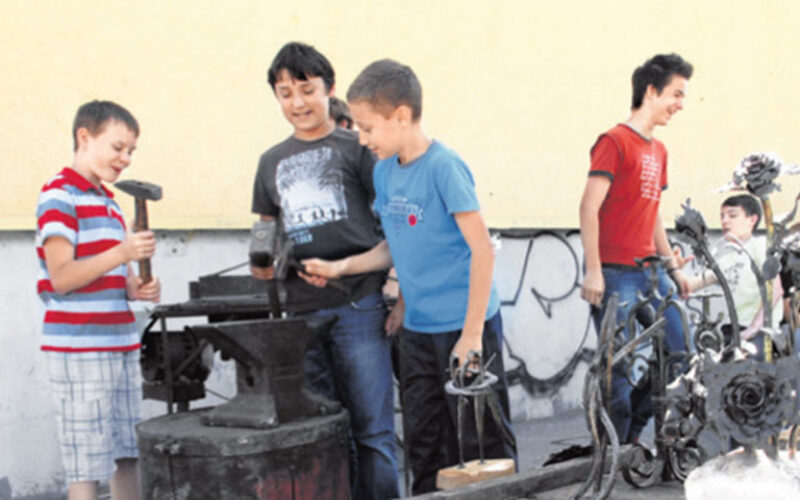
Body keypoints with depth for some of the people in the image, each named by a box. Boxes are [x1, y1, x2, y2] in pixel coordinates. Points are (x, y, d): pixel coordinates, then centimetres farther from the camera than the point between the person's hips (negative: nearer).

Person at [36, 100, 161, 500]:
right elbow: (61, 278, -15)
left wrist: (134, 287, 3)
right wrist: (122, 253, -24)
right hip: (78, 349, -8)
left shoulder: (108, 201, 19)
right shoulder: (59, 196, -7)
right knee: (87, 466, -5)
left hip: (121, 346, 8)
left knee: (127, 456, 10)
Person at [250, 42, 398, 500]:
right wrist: (264, 263, 4)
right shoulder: (272, 162, 16)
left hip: (358, 306, -4)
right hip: (301, 314, 5)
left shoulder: (356, 148, 2)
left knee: (371, 428, -3)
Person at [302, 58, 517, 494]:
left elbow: (482, 249, -17)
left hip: (464, 327, -8)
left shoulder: (443, 167, -16)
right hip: (417, 329, 8)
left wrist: (472, 333, -18)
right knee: (425, 444, 14)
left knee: (483, 440, -1)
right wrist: (339, 268, 5)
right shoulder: (384, 171, 7)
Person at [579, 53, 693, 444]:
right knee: (619, 368, -7)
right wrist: (593, 271, -20)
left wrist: (673, 267, 20)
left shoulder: (658, 151, 17)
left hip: (649, 272, 8)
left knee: (677, 353, 8)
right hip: (615, 274, -8)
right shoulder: (615, 142, -8)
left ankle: (632, 434, 20)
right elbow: (589, 207, -14)